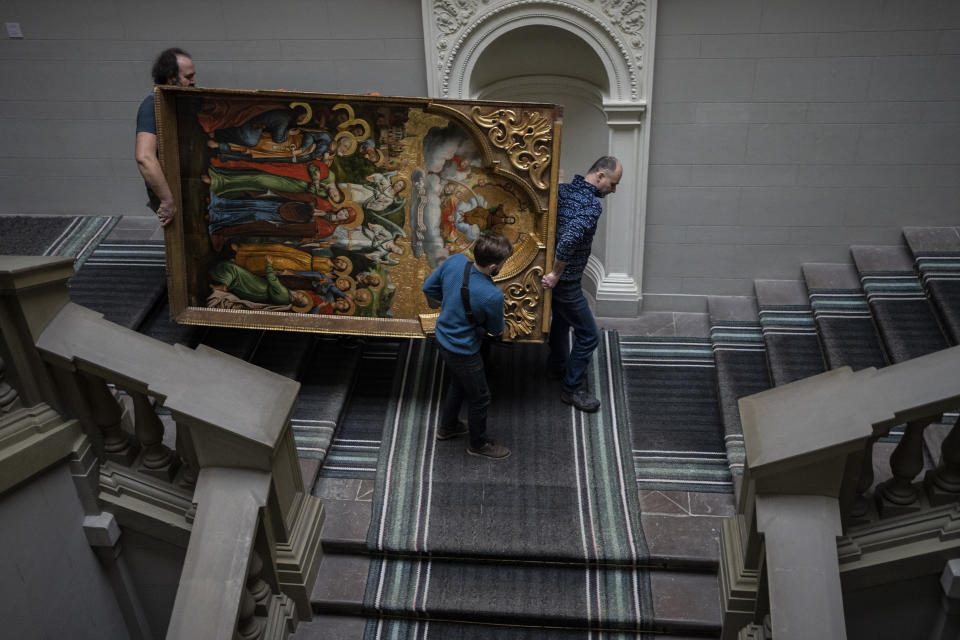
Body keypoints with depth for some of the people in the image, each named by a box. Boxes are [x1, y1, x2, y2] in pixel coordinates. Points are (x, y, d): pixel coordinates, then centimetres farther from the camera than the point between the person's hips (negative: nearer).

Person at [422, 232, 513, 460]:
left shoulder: (455, 260, -19)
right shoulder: (492, 296, -36)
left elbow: (428, 288, -2)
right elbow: (496, 330, -14)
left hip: (443, 338, 7)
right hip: (463, 352, -7)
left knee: (457, 384, 33)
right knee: (479, 398, 18)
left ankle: (448, 426, 56)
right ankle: (479, 444, 41)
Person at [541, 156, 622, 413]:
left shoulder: (563, 190, 2)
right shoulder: (592, 205, -24)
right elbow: (570, 238, -39)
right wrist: (556, 273, -26)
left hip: (553, 273, 9)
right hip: (565, 280, -9)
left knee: (561, 318, 31)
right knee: (588, 334, 4)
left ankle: (557, 365, 51)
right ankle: (573, 388, 15)